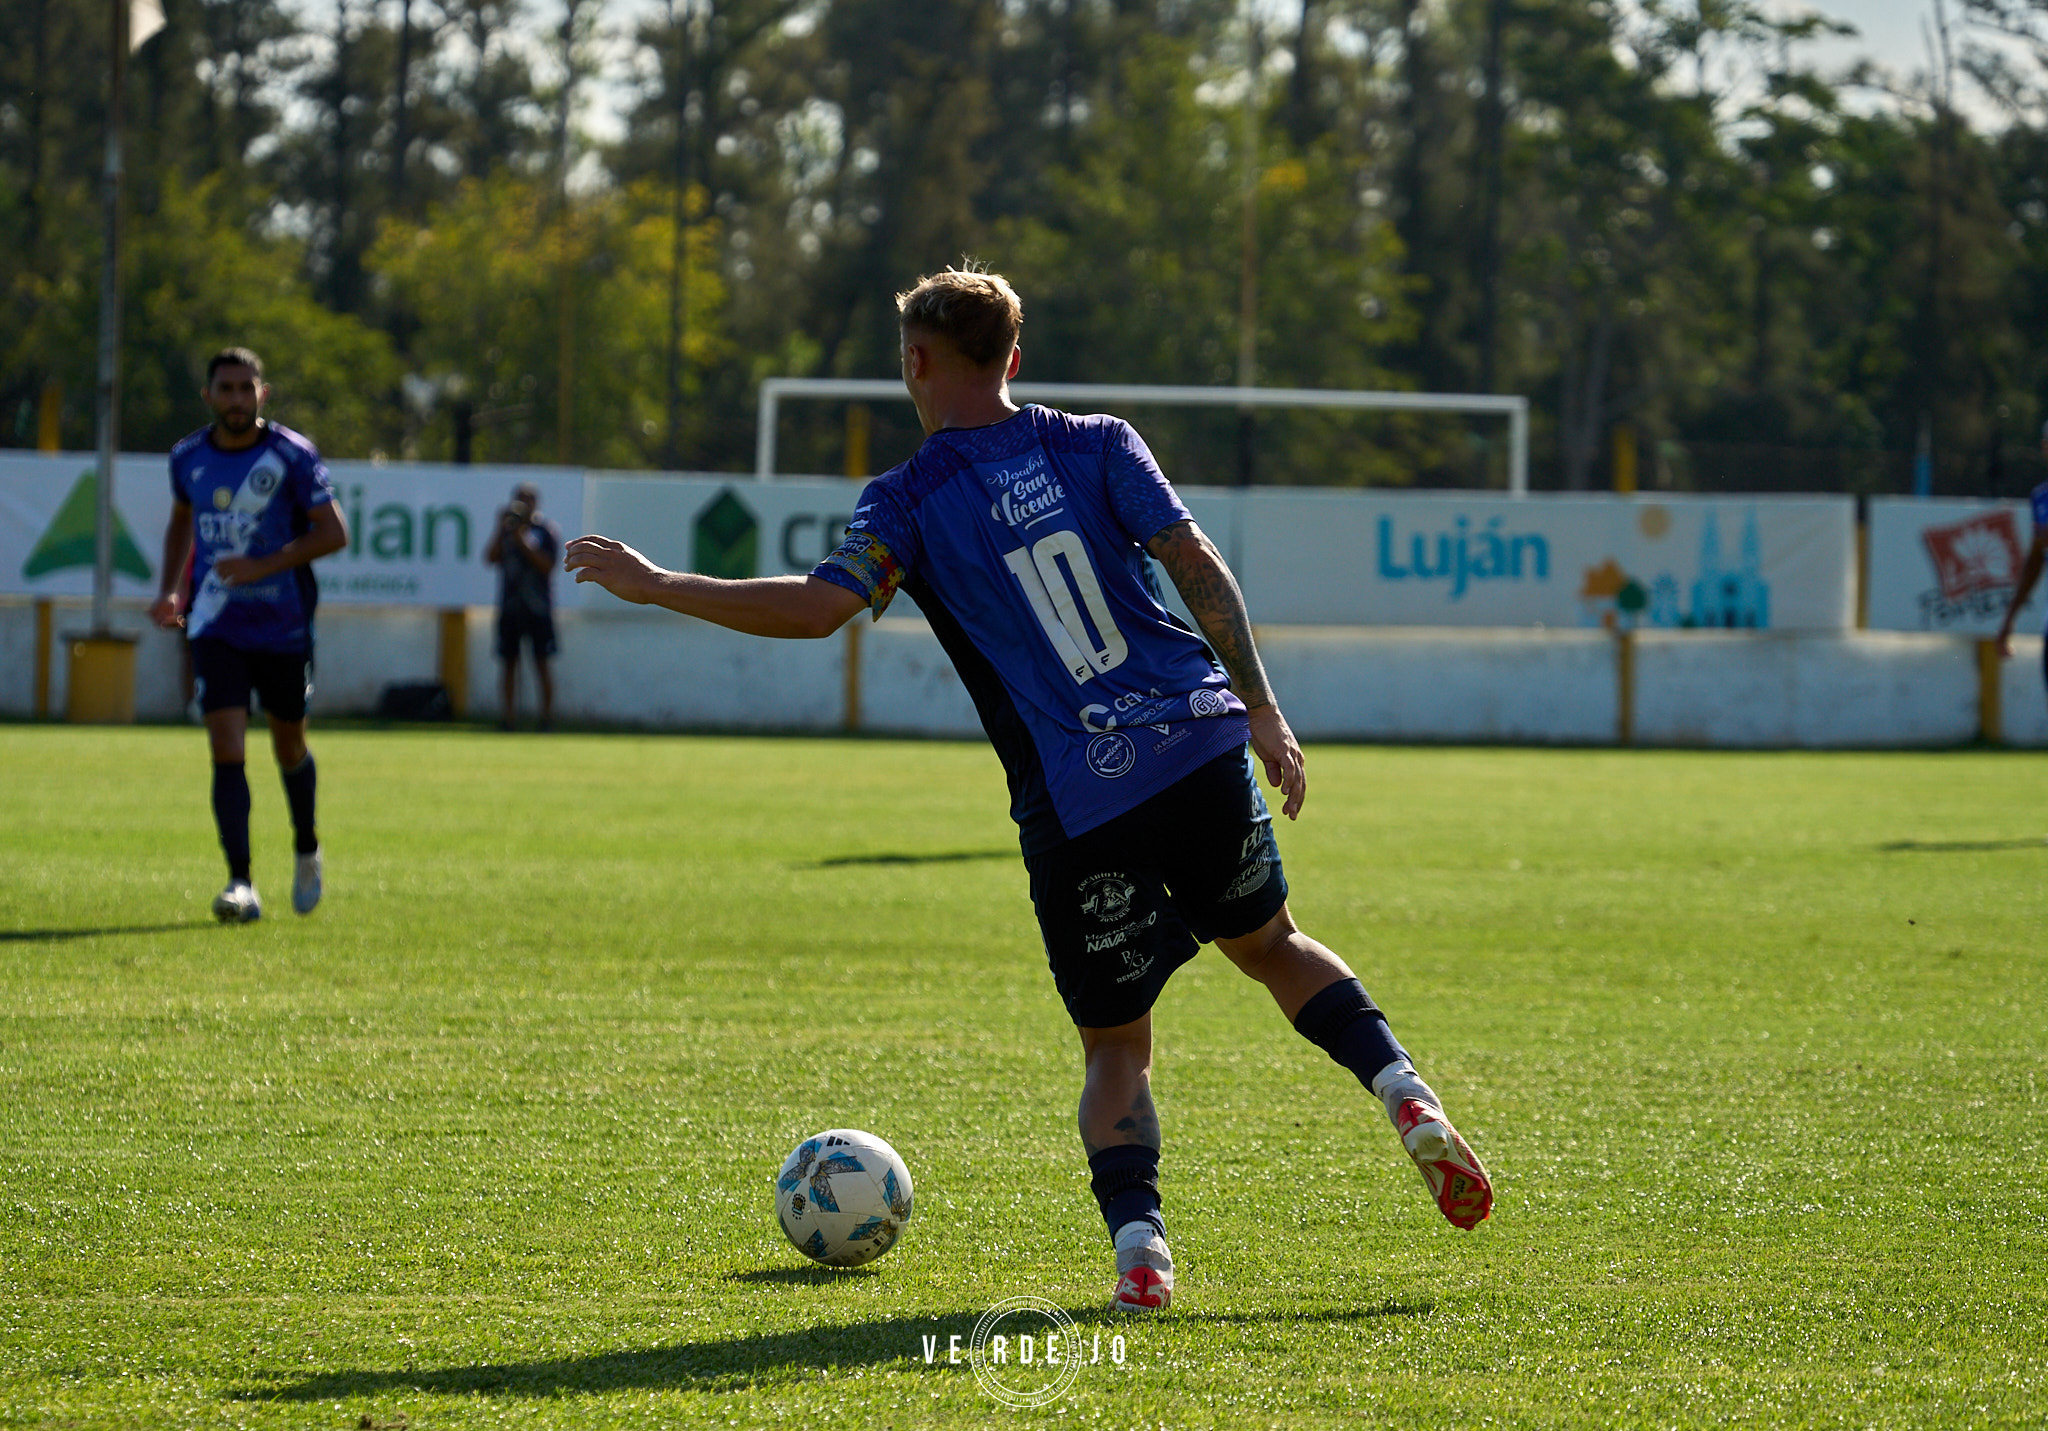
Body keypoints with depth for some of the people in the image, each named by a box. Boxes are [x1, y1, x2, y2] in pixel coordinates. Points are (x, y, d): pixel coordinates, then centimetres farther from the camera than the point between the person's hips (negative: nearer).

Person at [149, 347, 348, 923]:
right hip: (215, 629, 2)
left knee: (289, 747, 13)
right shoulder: (188, 457, 3)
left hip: (283, 626, -2)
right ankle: (241, 885, -16)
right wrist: (169, 590, 9)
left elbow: (333, 533, -11)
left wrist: (264, 566, -21)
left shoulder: (292, 455, -9)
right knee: (226, 752, -13)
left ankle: (307, 850, 41)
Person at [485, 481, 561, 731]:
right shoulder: (505, 530, 11)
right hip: (509, 605, 3)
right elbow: (490, 558, 1)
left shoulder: (546, 530, 1)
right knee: (508, 662, 3)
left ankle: (547, 713, 0)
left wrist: (521, 541, -14)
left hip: (537, 608, -3)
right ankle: (508, 713, 8)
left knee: (541, 663, -4)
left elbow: (546, 565, -9)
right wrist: (501, 530, -6)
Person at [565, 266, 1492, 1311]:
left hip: (1075, 804, -3)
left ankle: (1138, 1239, -11)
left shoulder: (908, 501, -1)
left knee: (1114, 1045, 10)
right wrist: (1263, 713, 5)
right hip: (1202, 745, 3)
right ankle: (1405, 1095, 7)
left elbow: (819, 607, -15)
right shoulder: (1100, 447, 9)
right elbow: (1197, 567, 2)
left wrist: (656, 587, -7)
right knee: (1270, 944, 27)